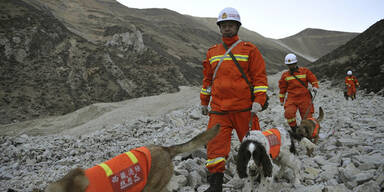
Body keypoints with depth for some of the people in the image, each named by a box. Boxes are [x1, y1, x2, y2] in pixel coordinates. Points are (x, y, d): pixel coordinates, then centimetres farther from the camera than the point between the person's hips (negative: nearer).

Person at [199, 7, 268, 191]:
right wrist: (204, 102, 22)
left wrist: (259, 100, -10)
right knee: (216, 145, -4)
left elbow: (260, 76, 0)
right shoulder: (212, 52, 16)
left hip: (244, 108, -2)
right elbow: (207, 79, 22)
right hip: (218, 109, 3)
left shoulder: (249, 49, 5)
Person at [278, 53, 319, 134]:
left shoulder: (304, 71, 7)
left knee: (307, 116, 1)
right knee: (288, 113, -22)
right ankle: (294, 129, -2)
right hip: (291, 99, 0)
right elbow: (282, 88, 17)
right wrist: (281, 100, 18)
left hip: (304, 98, 0)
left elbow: (313, 79, 10)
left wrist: (315, 86, -10)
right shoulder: (285, 75, 10)